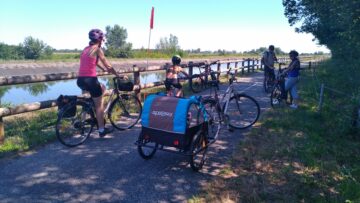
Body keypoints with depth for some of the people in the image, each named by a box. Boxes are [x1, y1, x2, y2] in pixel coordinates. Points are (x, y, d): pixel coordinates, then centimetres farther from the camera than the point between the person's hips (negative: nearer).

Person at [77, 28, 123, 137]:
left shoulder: (86, 49, 18)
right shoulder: (97, 49, -5)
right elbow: (108, 66, -5)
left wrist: (107, 70, 33)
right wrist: (118, 75, 6)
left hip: (80, 80, 8)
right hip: (90, 80, -8)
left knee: (102, 88, 31)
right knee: (99, 105, 6)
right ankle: (102, 130, 13)